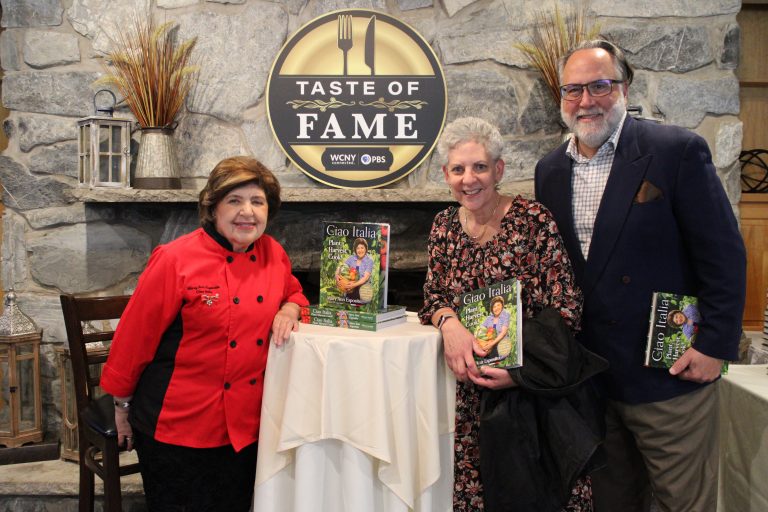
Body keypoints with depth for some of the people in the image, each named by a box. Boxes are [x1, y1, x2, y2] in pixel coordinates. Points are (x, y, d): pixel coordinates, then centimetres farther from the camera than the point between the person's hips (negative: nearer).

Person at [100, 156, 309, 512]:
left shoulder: (273, 254, 1)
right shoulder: (176, 259, -16)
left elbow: (293, 293, 20)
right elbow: (135, 336, -10)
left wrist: (290, 309, -4)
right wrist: (123, 405, -2)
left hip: (246, 425, 5)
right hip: (178, 427, -5)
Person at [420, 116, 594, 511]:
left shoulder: (532, 220, -10)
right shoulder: (445, 226, 6)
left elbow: (566, 309, -11)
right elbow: (434, 297, 7)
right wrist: (449, 323, -17)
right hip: (471, 389, 4)